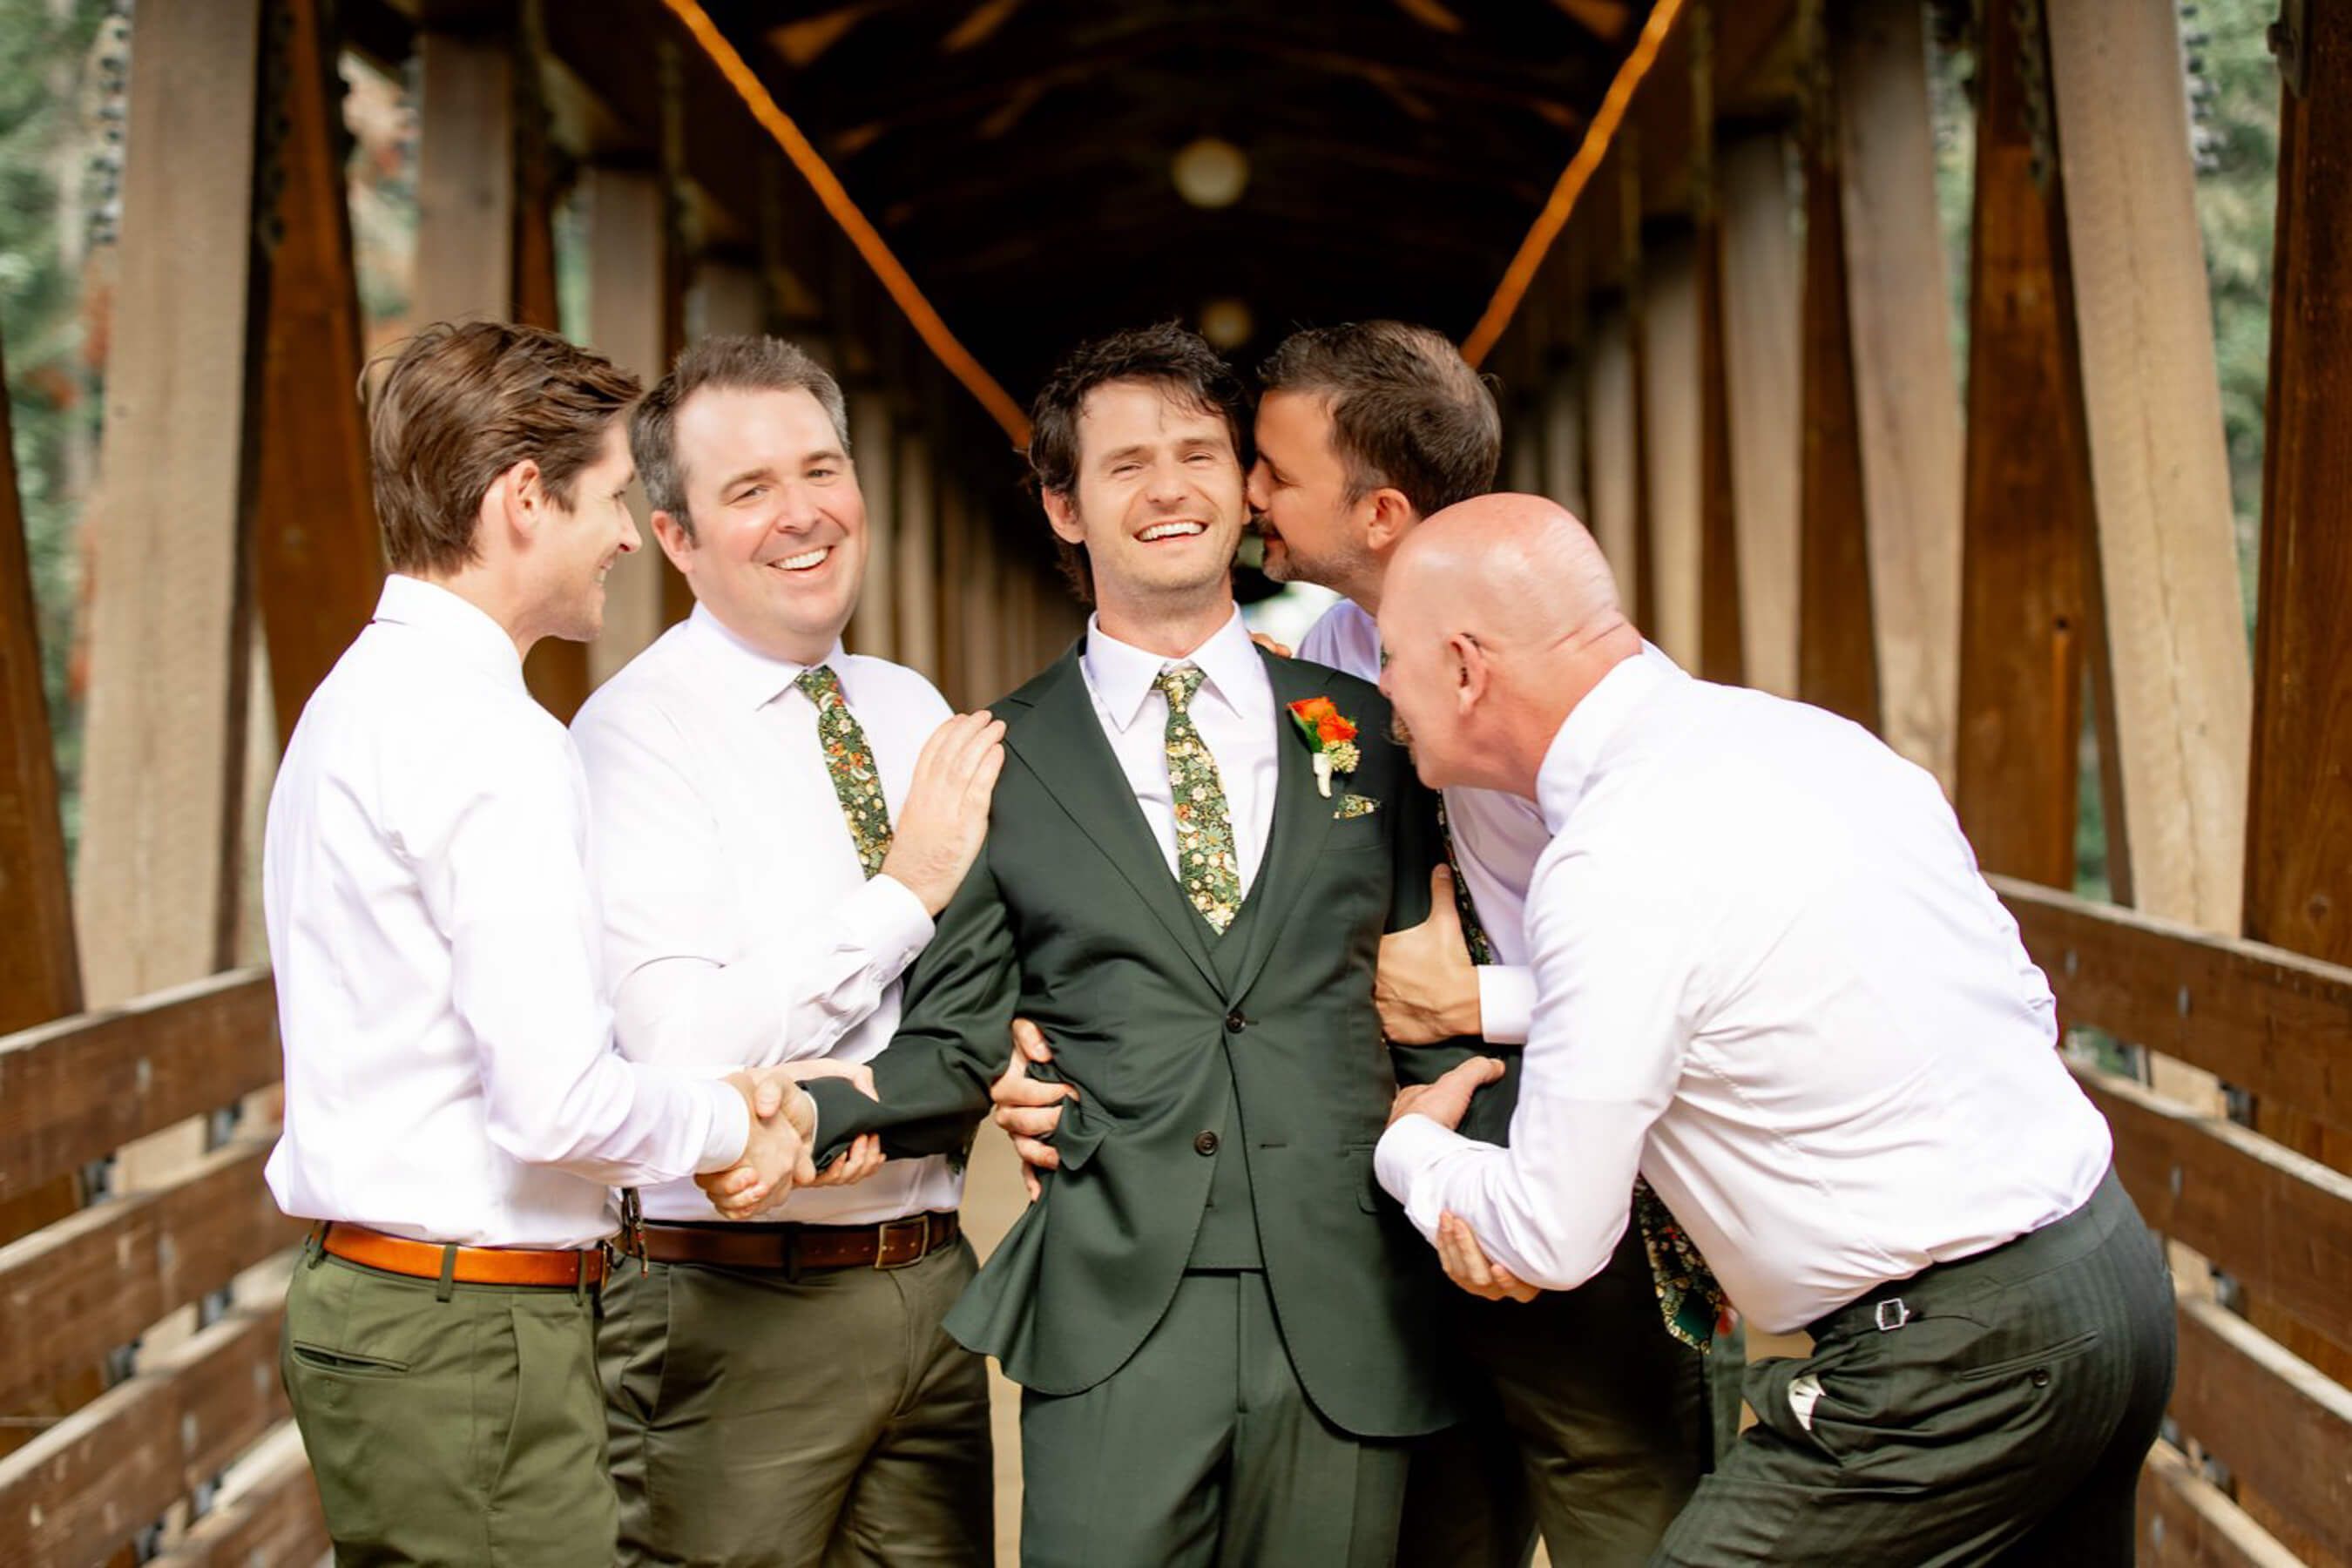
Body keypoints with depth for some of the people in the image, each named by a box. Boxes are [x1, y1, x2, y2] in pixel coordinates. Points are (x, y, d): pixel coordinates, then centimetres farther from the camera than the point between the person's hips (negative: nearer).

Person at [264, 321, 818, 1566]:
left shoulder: (359, 696, 13)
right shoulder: (492, 740, -18)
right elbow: (557, 1102, -24)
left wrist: (712, 1104, 5)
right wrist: (722, 1125, -5)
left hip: (359, 1289, 10)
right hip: (477, 1332, -10)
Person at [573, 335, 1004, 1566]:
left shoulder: (917, 713, 9)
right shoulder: (636, 731, -11)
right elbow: (680, 1051, -22)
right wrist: (907, 886, -18)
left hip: (932, 1277, 6)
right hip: (739, 1309, -6)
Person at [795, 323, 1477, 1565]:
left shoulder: (1363, 727, 10)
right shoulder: (1003, 760, 5)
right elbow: (954, 1046, 5)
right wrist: (803, 1116, -13)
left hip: (1347, 1318, 2)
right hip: (1114, 1325, -1)